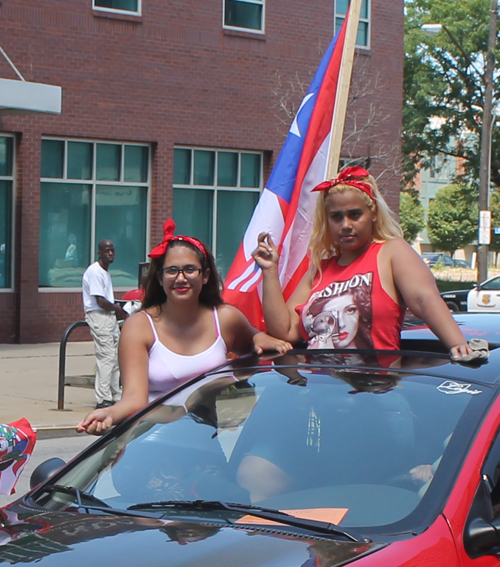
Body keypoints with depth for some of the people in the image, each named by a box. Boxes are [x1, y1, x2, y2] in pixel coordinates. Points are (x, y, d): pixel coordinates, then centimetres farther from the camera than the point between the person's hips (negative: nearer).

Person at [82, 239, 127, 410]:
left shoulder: (105, 272, 19)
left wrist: (117, 311, 5)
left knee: (115, 357, 11)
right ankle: (103, 400, -10)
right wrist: (118, 309, -5)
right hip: (98, 317, -10)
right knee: (106, 357, -12)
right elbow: (101, 301, -19)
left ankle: (115, 397, 19)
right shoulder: (94, 272, -13)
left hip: (110, 317, 10)